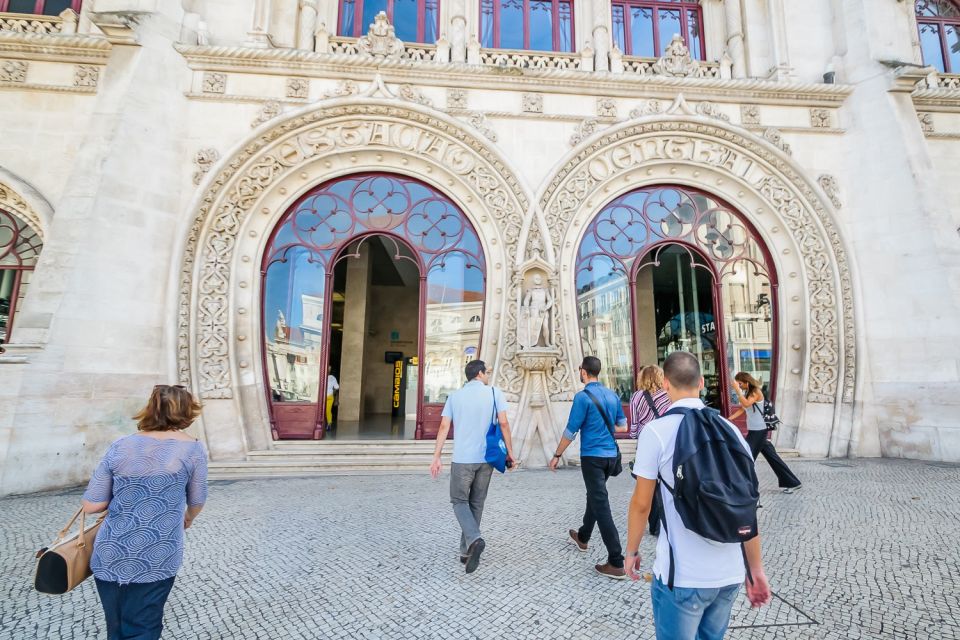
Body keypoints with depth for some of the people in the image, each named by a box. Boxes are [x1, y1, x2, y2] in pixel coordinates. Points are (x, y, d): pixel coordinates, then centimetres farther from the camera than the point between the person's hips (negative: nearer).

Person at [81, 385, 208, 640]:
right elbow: (197, 501, 4)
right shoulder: (192, 448, -7)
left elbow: (91, 506, -1)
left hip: (109, 556, 4)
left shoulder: (120, 446, 1)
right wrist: (189, 518, 26)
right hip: (155, 560, -3)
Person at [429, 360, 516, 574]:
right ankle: (466, 550, 21)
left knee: (459, 501, 9)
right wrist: (510, 452, 2)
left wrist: (436, 457, 2)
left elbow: (444, 427, 0)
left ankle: (474, 539, -14)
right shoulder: (494, 393, 0)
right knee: (476, 503, 15)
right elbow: (503, 423, -6)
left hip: (462, 458, -1)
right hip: (486, 458, 1)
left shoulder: (455, 395, 4)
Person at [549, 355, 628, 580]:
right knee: (595, 496, 23)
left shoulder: (583, 396, -15)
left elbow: (571, 431, -13)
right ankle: (582, 537, 42)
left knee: (601, 505, -3)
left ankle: (617, 563, -1)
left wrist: (557, 456, -3)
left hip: (592, 456, -7)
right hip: (611, 455, 8)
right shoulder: (612, 395, 5)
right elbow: (622, 426, 15)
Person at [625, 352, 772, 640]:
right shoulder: (731, 429, 1)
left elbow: (641, 504, -8)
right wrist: (756, 569, 13)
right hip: (730, 574, 5)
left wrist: (631, 550, 7)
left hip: (683, 576, -5)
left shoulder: (656, 431, -14)